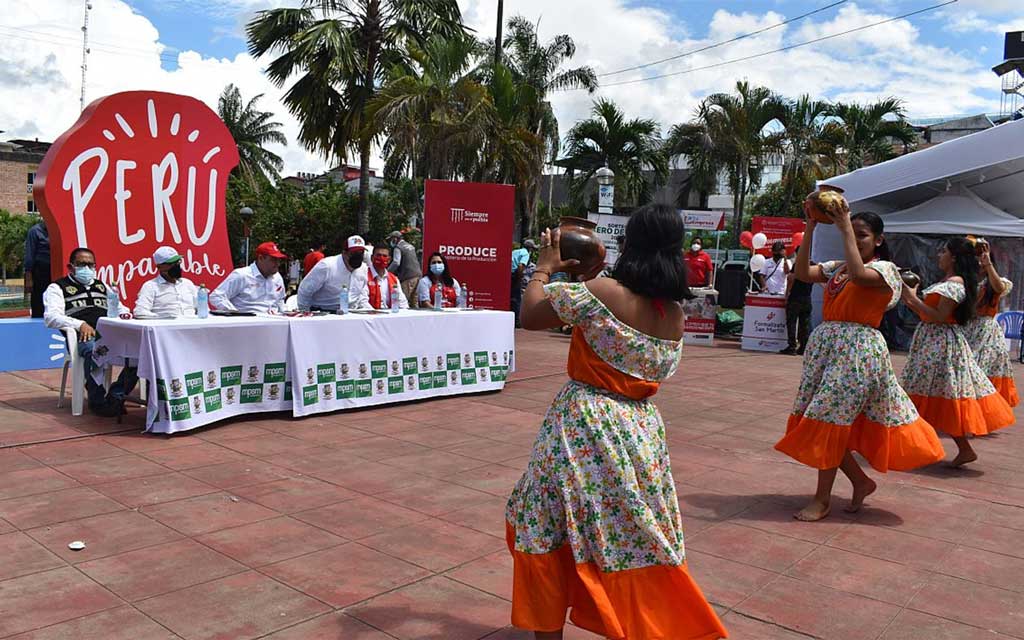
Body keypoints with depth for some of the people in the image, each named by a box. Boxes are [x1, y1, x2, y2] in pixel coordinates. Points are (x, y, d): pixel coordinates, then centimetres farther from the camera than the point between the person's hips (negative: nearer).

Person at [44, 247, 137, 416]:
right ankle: (98, 401, -27)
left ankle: (116, 396, -20)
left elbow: (120, 308, 34)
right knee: (94, 349, -41)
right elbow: (51, 317, 0)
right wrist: (80, 324, -17)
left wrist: (125, 314, 6)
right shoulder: (57, 288, 15)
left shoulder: (102, 286, 32)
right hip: (84, 338, -5)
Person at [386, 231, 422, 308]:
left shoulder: (398, 248, -4)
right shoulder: (410, 246, 21)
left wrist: (387, 272, -6)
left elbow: (396, 263, -13)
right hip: (418, 274, 8)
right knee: (414, 300, 10)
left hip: (408, 277, -8)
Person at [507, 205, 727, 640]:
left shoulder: (601, 292, -17)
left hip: (583, 429, -6)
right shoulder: (675, 314, 2)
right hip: (641, 432, 6)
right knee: (640, 533, 19)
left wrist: (544, 268, 9)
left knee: (547, 528, 11)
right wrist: (583, 278, 20)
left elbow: (530, 316, -7)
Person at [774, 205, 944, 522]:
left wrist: (846, 228, -19)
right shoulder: (836, 268, 15)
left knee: (831, 418, -7)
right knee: (819, 418, 7)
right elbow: (803, 272, -2)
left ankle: (823, 499, 5)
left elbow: (858, 274, -25)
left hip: (858, 347, -7)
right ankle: (861, 481, 26)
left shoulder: (884, 268, -2)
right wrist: (810, 227, -5)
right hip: (825, 343, 7)